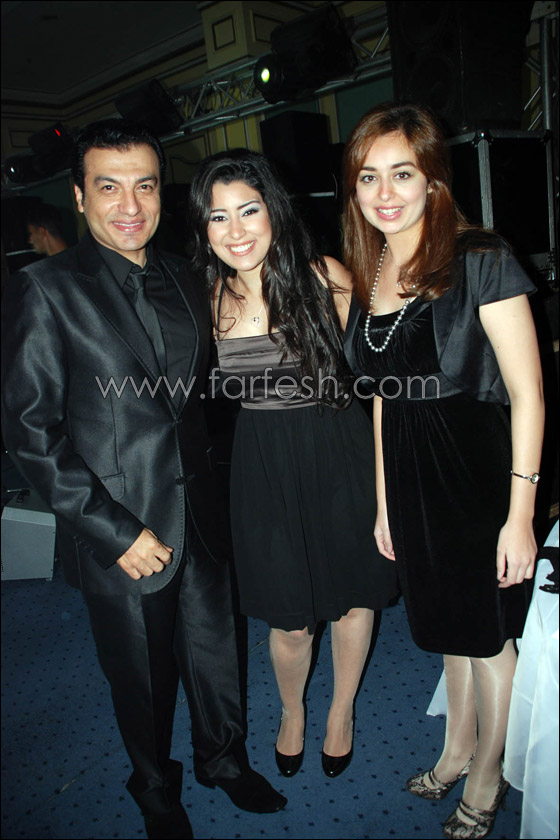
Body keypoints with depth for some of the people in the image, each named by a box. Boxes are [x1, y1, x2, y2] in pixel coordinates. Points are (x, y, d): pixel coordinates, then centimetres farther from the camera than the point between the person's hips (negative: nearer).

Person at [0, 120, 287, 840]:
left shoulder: (184, 282, 6)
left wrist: (205, 481, 5)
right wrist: (118, 531, -17)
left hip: (200, 517, 5)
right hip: (118, 532, -4)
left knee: (216, 652, 20)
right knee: (141, 677, 17)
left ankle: (224, 759, 49)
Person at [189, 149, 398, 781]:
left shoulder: (325, 277, -8)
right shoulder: (210, 299, -4)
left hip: (342, 457, 0)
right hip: (264, 468, 0)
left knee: (352, 598, 16)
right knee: (290, 622, 9)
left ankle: (342, 710, 47)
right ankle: (291, 710, 45)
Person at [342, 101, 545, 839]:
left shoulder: (481, 261, -15)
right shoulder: (369, 272, 5)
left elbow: (528, 394, -15)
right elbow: (384, 395, 9)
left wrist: (520, 513, -18)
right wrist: (384, 501, 11)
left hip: (477, 470, -5)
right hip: (411, 475, 6)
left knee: (486, 633, 14)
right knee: (447, 624, 23)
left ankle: (487, 777, 41)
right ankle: (457, 749, 49)